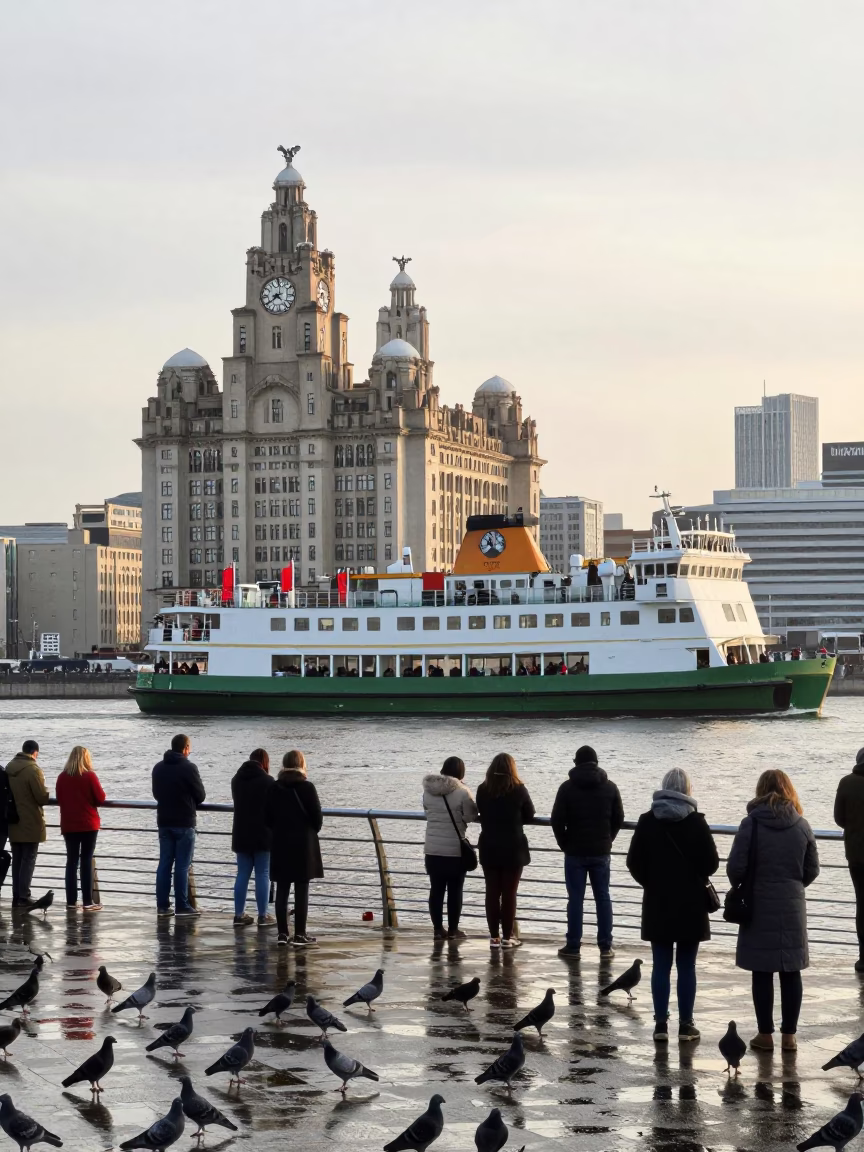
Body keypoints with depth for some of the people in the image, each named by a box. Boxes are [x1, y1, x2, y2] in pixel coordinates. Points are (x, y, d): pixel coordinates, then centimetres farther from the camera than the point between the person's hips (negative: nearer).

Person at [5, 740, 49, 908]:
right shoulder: (33, 769, -18)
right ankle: (23, 897, -5)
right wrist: (46, 794, 3)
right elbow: (42, 797, -17)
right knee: (28, 860, -1)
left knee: (17, 860, 12)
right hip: (31, 823, -7)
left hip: (13, 822, 7)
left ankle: (16, 897, 13)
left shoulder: (9, 767, 6)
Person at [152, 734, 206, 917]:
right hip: (184, 822, -6)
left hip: (164, 822, 6)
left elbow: (156, 794, 14)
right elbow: (201, 795, -7)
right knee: (182, 865, -2)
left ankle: (162, 905, 7)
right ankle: (181, 906, -1)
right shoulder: (188, 768, -13)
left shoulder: (158, 768, 7)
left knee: (164, 863, 8)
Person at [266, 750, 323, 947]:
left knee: (282, 890, 9)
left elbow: (268, 817, 5)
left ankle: (282, 933, 9)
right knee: (302, 891, 0)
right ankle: (300, 935, -1)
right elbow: (317, 817, -8)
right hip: (303, 844, -4)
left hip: (280, 844, 4)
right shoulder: (307, 787, -11)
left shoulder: (274, 789, 2)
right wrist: (312, 831, 12)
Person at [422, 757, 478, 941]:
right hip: (455, 849, -4)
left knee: (436, 889, 10)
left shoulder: (428, 790, 2)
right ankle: (453, 929, 8)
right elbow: (470, 817, -9)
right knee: (455, 890, 5)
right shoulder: (462, 792, -14)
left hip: (432, 849, 4)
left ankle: (438, 928, 13)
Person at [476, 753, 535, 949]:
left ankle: (494, 937, 9)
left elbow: (481, 815, 9)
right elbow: (529, 816, 2)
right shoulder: (519, 790, -9)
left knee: (492, 893, 7)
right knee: (509, 894, 4)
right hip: (513, 849, -2)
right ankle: (507, 937, 5)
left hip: (489, 848, 2)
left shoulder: (483, 790, -2)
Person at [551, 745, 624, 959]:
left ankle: (573, 946, 3)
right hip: (601, 852, 2)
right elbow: (619, 819, 3)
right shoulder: (610, 787, 1)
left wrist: (565, 844, 6)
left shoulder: (568, 787, -6)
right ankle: (605, 947, 6)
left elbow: (557, 820, -8)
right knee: (603, 898, 7)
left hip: (575, 852, -2)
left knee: (575, 899, 2)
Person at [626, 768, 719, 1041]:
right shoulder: (696, 822, -9)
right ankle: (685, 1025, 7)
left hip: (657, 905, 2)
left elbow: (634, 862, -1)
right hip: (690, 905, -2)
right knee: (686, 966, 5)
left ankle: (661, 1024, 6)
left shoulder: (647, 821, -3)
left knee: (661, 965, 7)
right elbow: (711, 863, -8)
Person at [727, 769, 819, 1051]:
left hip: (759, 907, -3)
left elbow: (735, 867, -11)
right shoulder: (801, 826, -1)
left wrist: (740, 886, 10)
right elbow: (812, 870, 5)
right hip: (792, 909, 3)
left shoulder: (752, 824, -10)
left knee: (762, 973, 4)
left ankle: (765, 1034, 8)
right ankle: (789, 1035, 12)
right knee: (791, 973, 9)